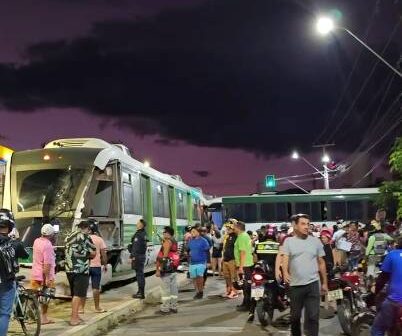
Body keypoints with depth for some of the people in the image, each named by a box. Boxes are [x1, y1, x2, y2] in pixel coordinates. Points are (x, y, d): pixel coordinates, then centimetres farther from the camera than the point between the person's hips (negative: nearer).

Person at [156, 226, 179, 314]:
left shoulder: (167, 242, -13)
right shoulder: (174, 242, 15)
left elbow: (164, 257, -19)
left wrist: (158, 270, -18)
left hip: (167, 270, -9)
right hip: (173, 269, 9)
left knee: (166, 289, -4)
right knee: (174, 288, 11)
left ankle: (165, 309, 0)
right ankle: (173, 307, 17)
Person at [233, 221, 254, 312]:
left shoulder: (241, 237, -15)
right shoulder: (246, 235, 16)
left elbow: (243, 252, -22)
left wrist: (241, 266, -23)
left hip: (244, 265, -10)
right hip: (249, 263, 10)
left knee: (246, 285, -6)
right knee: (247, 285, 16)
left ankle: (247, 305, -3)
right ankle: (245, 303, 25)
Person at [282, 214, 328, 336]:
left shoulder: (316, 241, 6)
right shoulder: (288, 241, 1)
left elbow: (321, 262, 11)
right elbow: (285, 258, -10)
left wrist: (324, 282, 12)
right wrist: (285, 272, -30)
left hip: (312, 284, 0)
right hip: (295, 285, 0)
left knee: (312, 316, -2)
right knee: (295, 316, 12)